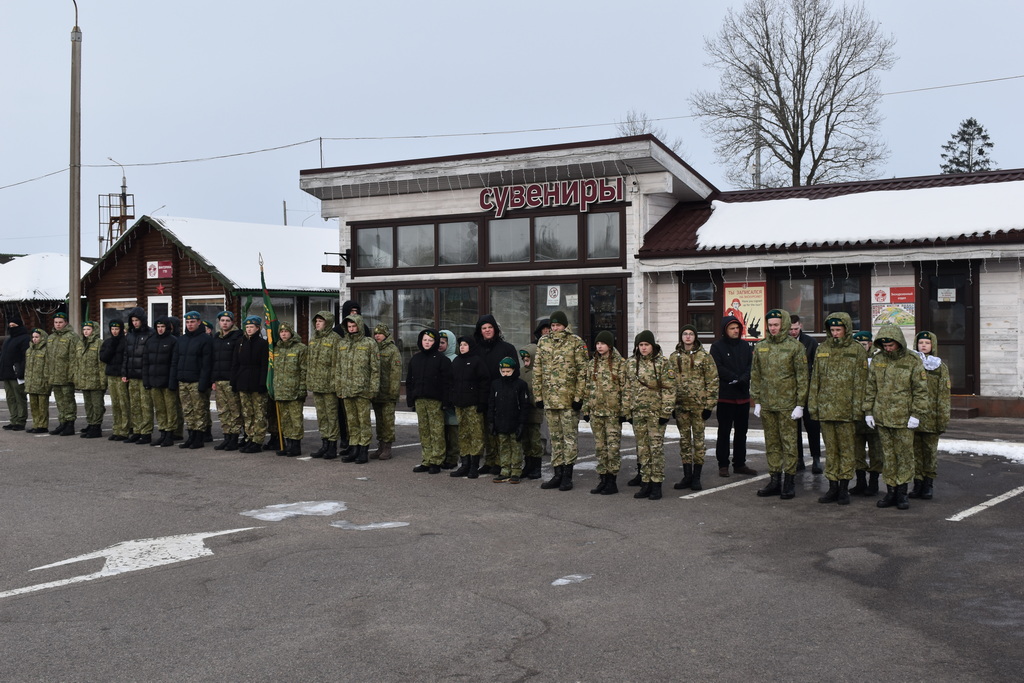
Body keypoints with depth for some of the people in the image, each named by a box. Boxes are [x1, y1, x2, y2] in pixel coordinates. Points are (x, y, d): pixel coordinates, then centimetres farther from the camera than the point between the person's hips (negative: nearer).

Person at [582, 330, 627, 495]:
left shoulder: (620, 363, -3)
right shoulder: (592, 364, 12)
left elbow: (624, 387, -6)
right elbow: (587, 388, 15)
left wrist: (624, 410, -10)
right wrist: (586, 409, 10)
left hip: (613, 411, -5)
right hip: (596, 411, 5)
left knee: (613, 446, -4)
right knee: (600, 447, 9)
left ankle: (612, 481, 3)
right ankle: (603, 479, 16)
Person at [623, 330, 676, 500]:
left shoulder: (663, 363, -4)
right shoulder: (631, 363, 9)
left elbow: (669, 389, -7)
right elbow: (628, 389, 13)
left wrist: (666, 412, -12)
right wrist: (627, 411, 9)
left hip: (656, 411, -4)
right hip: (638, 412, 5)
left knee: (657, 447, -3)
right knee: (642, 448, 8)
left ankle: (656, 485, 2)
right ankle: (645, 483, 15)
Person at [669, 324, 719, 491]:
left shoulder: (704, 356, -2)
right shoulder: (674, 357, 8)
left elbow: (713, 380, -3)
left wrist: (709, 405, -8)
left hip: (698, 404, -3)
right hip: (680, 405, 3)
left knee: (698, 439, 1)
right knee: (684, 440, 7)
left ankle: (696, 477, 8)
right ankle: (687, 476, 13)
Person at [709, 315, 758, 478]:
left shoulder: (745, 346, 11)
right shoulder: (717, 346, -4)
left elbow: (751, 365, 4)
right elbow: (718, 368, -13)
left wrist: (743, 379, -14)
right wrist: (736, 379, -16)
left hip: (743, 396, 5)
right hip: (725, 396, -5)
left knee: (741, 431, 10)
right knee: (724, 432, 1)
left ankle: (740, 463, 17)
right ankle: (723, 465, 7)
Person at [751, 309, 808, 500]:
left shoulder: (795, 347, -4)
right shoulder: (760, 347, 9)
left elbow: (802, 377, -5)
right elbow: (755, 375, 13)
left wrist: (800, 404, -8)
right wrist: (756, 401, 8)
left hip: (787, 404, -5)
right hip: (767, 404, 5)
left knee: (789, 442, 0)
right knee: (771, 443, 9)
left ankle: (789, 482, 6)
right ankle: (775, 480, 16)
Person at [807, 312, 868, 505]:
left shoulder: (857, 351, -1)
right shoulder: (822, 349, 11)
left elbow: (860, 383, -3)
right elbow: (815, 379, 14)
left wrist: (858, 408, -8)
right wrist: (813, 404, 10)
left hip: (846, 409, -4)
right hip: (826, 408, 4)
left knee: (847, 450, 2)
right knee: (830, 450, 9)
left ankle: (844, 488, 9)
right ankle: (833, 487, 16)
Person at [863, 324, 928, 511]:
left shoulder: (913, 362, -3)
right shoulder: (877, 360, 8)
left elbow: (920, 390, -3)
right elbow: (870, 388, 12)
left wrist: (916, 414, -9)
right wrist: (868, 411, 7)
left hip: (904, 418, -3)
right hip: (882, 417, 3)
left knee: (905, 455, 1)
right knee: (888, 456, 8)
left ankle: (902, 493, 10)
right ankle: (891, 491, 14)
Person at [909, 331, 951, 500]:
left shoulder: (940, 367, 3)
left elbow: (944, 395, -1)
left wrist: (943, 419, -7)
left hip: (931, 417, -2)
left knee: (930, 451, 4)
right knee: (916, 450, 6)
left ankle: (929, 485, 13)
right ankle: (918, 484, 13)